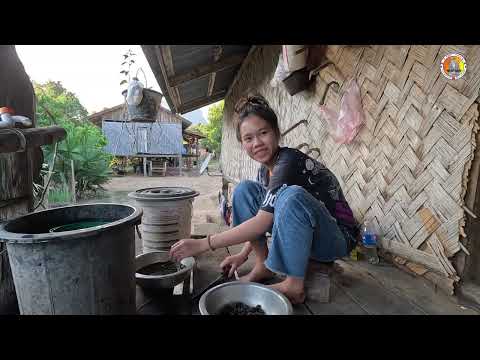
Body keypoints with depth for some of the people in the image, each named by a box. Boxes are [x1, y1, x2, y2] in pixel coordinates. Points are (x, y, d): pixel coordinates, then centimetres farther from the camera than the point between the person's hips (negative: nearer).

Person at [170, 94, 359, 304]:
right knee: (244, 190, -5)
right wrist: (244, 254, 2)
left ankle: (294, 285, -20)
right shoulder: (264, 170, -1)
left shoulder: (289, 161, -26)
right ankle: (263, 265, 0)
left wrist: (203, 244, -28)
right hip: (302, 235, 7)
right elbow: (264, 216, 9)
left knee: (292, 195, -38)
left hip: (337, 237, -7)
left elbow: (263, 222, -31)